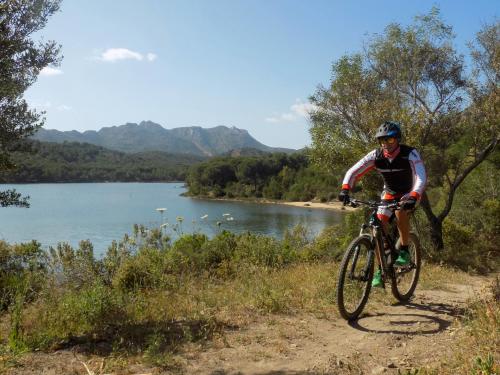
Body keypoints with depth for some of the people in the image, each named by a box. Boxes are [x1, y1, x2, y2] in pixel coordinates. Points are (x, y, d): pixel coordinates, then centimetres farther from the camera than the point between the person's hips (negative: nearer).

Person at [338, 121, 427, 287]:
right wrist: (345, 189, -42)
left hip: (411, 192, -3)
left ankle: (404, 251, -15)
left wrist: (413, 198, -56)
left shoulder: (410, 154, -28)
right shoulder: (376, 155, -20)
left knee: (401, 211, -36)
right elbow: (353, 171, -24)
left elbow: (421, 178, -39)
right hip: (390, 193, 3)